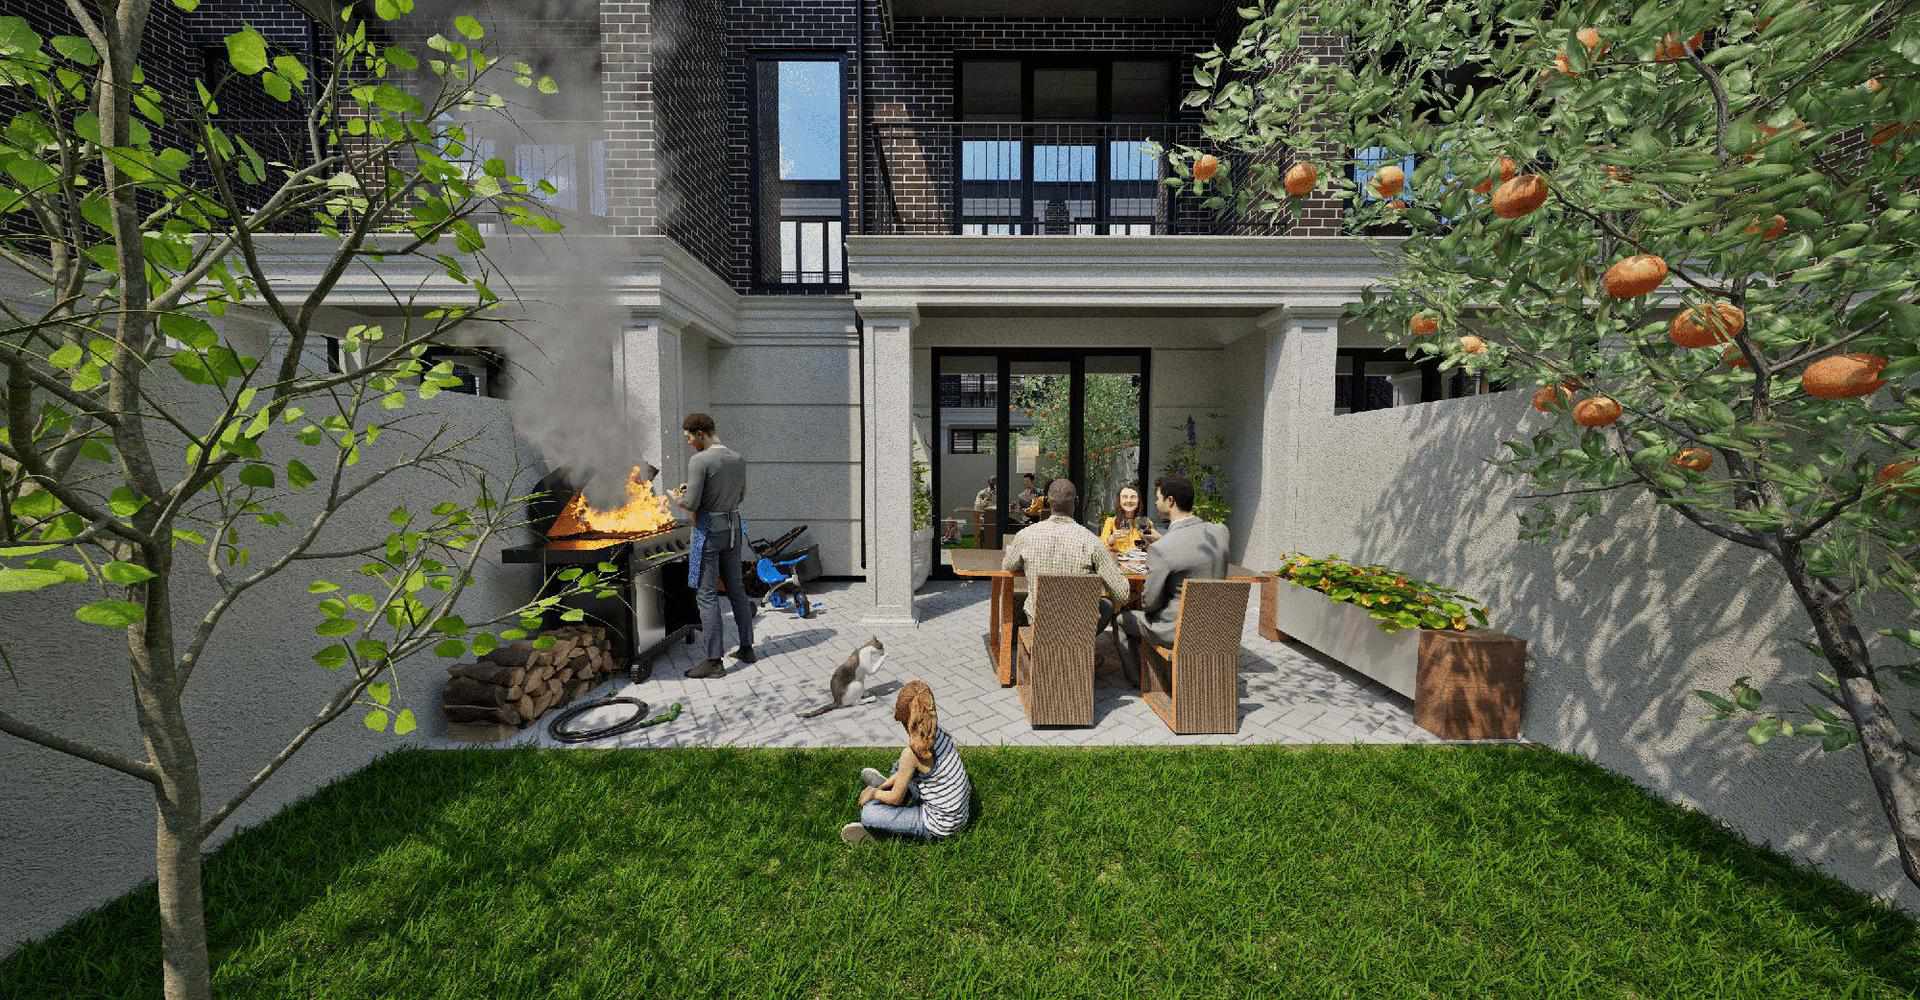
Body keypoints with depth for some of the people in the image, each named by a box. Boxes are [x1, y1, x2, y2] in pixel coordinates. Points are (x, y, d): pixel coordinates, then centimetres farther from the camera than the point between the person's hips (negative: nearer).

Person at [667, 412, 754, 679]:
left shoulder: (699, 461, -15)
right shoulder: (738, 459, 7)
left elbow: (691, 504, -18)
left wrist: (675, 498, 4)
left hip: (709, 529, -7)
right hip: (733, 527, 7)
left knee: (707, 594, -1)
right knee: (736, 588, 15)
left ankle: (714, 661, 3)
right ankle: (746, 648, 24)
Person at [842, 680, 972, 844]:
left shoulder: (912, 752, -28)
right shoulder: (939, 733, -8)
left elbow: (896, 799, -13)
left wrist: (874, 792, 5)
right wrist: (888, 783, 14)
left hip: (940, 826, -7)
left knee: (868, 813, -10)